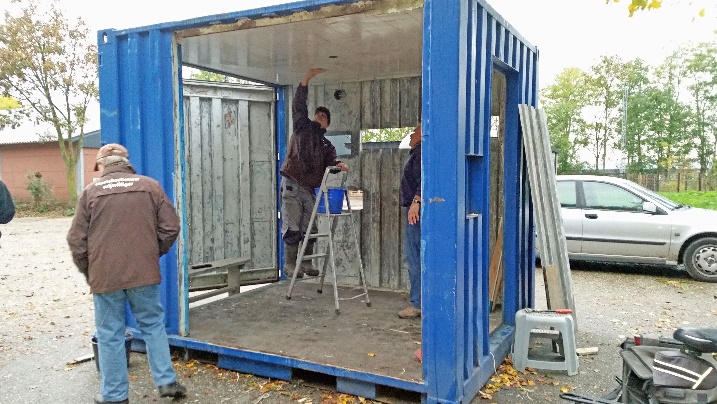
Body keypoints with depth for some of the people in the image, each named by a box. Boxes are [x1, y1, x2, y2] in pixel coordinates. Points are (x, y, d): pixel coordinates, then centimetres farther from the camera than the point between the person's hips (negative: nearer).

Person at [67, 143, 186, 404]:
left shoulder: (91, 191, 0)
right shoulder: (150, 186, 3)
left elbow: (76, 239, 1)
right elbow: (170, 228, 0)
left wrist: (87, 271, 15)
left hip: (104, 275, -1)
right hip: (144, 273, 1)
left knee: (110, 335, 9)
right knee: (153, 325, 14)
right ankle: (166, 381, 16)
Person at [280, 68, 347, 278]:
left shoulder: (326, 145, 18)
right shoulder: (303, 127, 9)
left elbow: (330, 161, 1)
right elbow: (298, 105, -1)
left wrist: (338, 165, -22)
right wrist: (306, 79, -6)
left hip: (309, 188, 5)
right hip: (291, 184, -5)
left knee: (310, 228, 6)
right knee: (292, 227, -6)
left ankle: (305, 263, 16)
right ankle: (289, 264, 1)